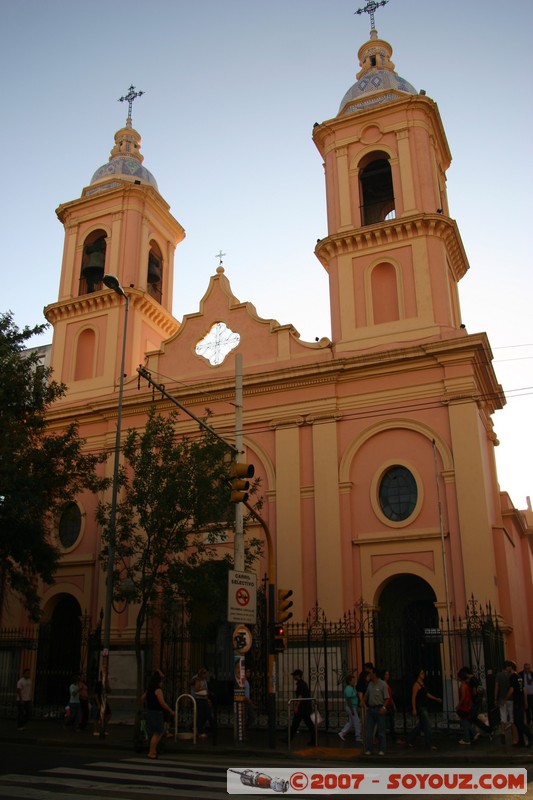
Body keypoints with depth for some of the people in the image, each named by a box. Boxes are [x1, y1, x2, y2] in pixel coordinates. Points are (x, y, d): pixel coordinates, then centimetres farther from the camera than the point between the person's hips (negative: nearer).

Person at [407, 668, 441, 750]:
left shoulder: (423, 684, 13)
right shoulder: (416, 684, -14)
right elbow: (413, 697, -17)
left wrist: (436, 699, 21)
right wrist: (414, 709, -20)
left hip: (424, 707, 9)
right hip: (419, 707, -9)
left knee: (421, 724, 15)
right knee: (427, 724, -8)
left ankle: (410, 740, 26)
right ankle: (429, 745, -2)